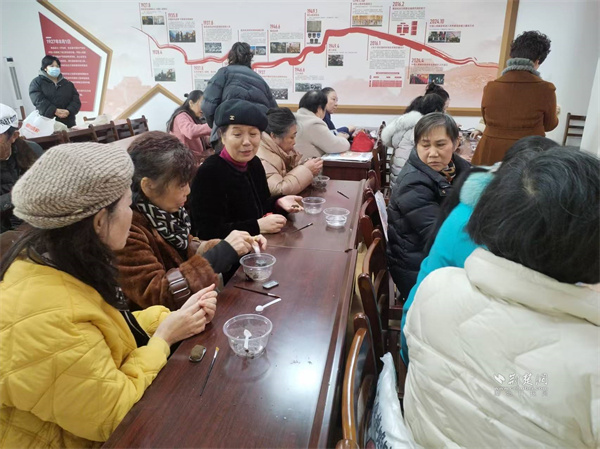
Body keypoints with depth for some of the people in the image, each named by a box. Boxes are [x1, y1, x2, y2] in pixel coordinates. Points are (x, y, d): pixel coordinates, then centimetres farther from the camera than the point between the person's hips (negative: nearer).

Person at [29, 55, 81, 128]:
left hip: (67, 123, 3)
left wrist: (68, 111, -13)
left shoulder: (68, 84, 19)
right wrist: (55, 111, -22)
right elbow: (39, 100, -8)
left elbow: (76, 101, 7)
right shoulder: (37, 82, 8)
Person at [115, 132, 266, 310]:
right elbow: (153, 295, -26)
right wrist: (220, 254, -27)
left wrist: (230, 247, -6)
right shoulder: (124, 229, -24)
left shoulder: (161, 211, -2)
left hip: (187, 309, 7)